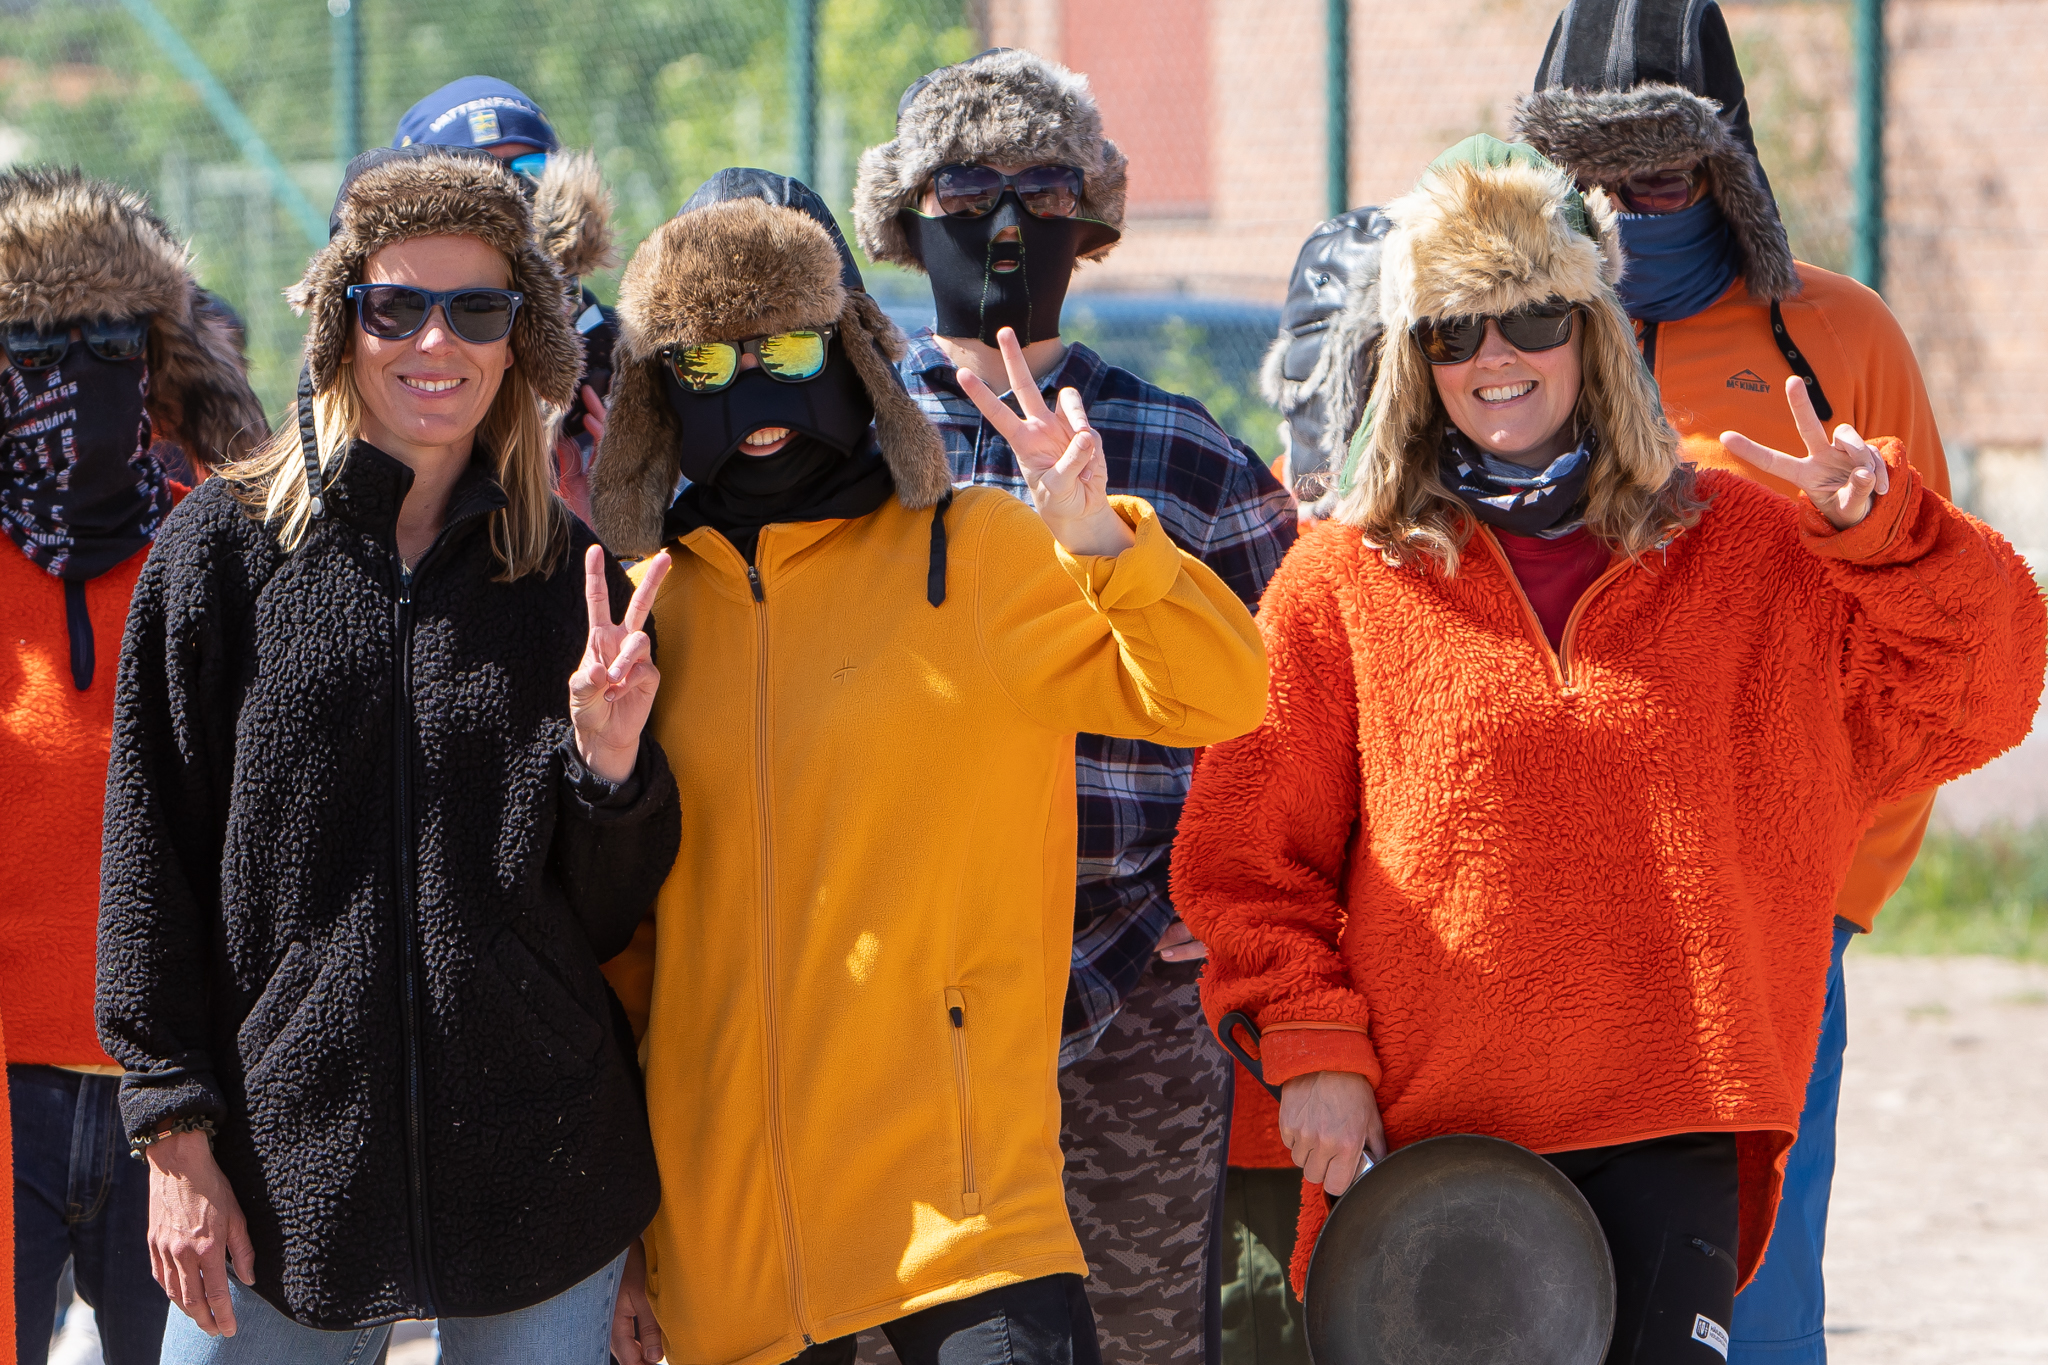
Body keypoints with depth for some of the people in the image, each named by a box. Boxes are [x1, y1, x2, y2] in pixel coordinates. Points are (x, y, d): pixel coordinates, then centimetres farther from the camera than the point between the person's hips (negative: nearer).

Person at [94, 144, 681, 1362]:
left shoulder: (570, 576, 7)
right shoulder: (228, 547, 1)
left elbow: (609, 918, 9)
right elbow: (154, 856, 1)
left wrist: (609, 757, -11)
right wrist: (176, 1135, -4)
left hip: (536, 1171, 2)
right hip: (284, 1170, -2)